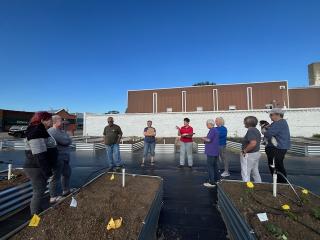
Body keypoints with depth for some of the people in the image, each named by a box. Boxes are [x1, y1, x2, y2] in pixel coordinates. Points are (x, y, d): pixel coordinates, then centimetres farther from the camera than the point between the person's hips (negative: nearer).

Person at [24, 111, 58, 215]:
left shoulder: (39, 131, 11)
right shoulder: (36, 132, -22)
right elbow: (39, 155, -25)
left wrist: (47, 168, 23)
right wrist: (47, 171, -21)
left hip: (40, 167, 10)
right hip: (37, 169, -10)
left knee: (39, 191, 20)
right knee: (39, 192, 3)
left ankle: (37, 212, 35)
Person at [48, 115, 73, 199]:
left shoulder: (61, 131, 13)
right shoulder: (52, 131, -18)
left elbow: (69, 141, 9)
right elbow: (67, 141, -22)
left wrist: (67, 140, -11)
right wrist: (66, 136, -2)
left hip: (64, 157, 10)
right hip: (57, 158, -10)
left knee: (67, 173, 22)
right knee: (56, 177, 1)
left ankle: (66, 190, 39)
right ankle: (53, 197, 15)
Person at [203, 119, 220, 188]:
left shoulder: (212, 130, -16)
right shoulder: (216, 130, 14)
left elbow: (209, 140, -22)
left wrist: (203, 138, -4)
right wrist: (206, 139, 12)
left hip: (211, 152, -10)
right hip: (215, 151, 10)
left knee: (210, 166, -4)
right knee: (215, 165, 17)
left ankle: (212, 182, 1)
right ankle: (216, 180, 28)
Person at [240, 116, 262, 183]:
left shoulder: (250, 131, -21)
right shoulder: (256, 130, 10)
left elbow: (253, 143, -33)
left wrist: (244, 151, -22)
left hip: (249, 155, -10)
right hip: (256, 153, 10)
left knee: (245, 174, 1)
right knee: (255, 172, 22)